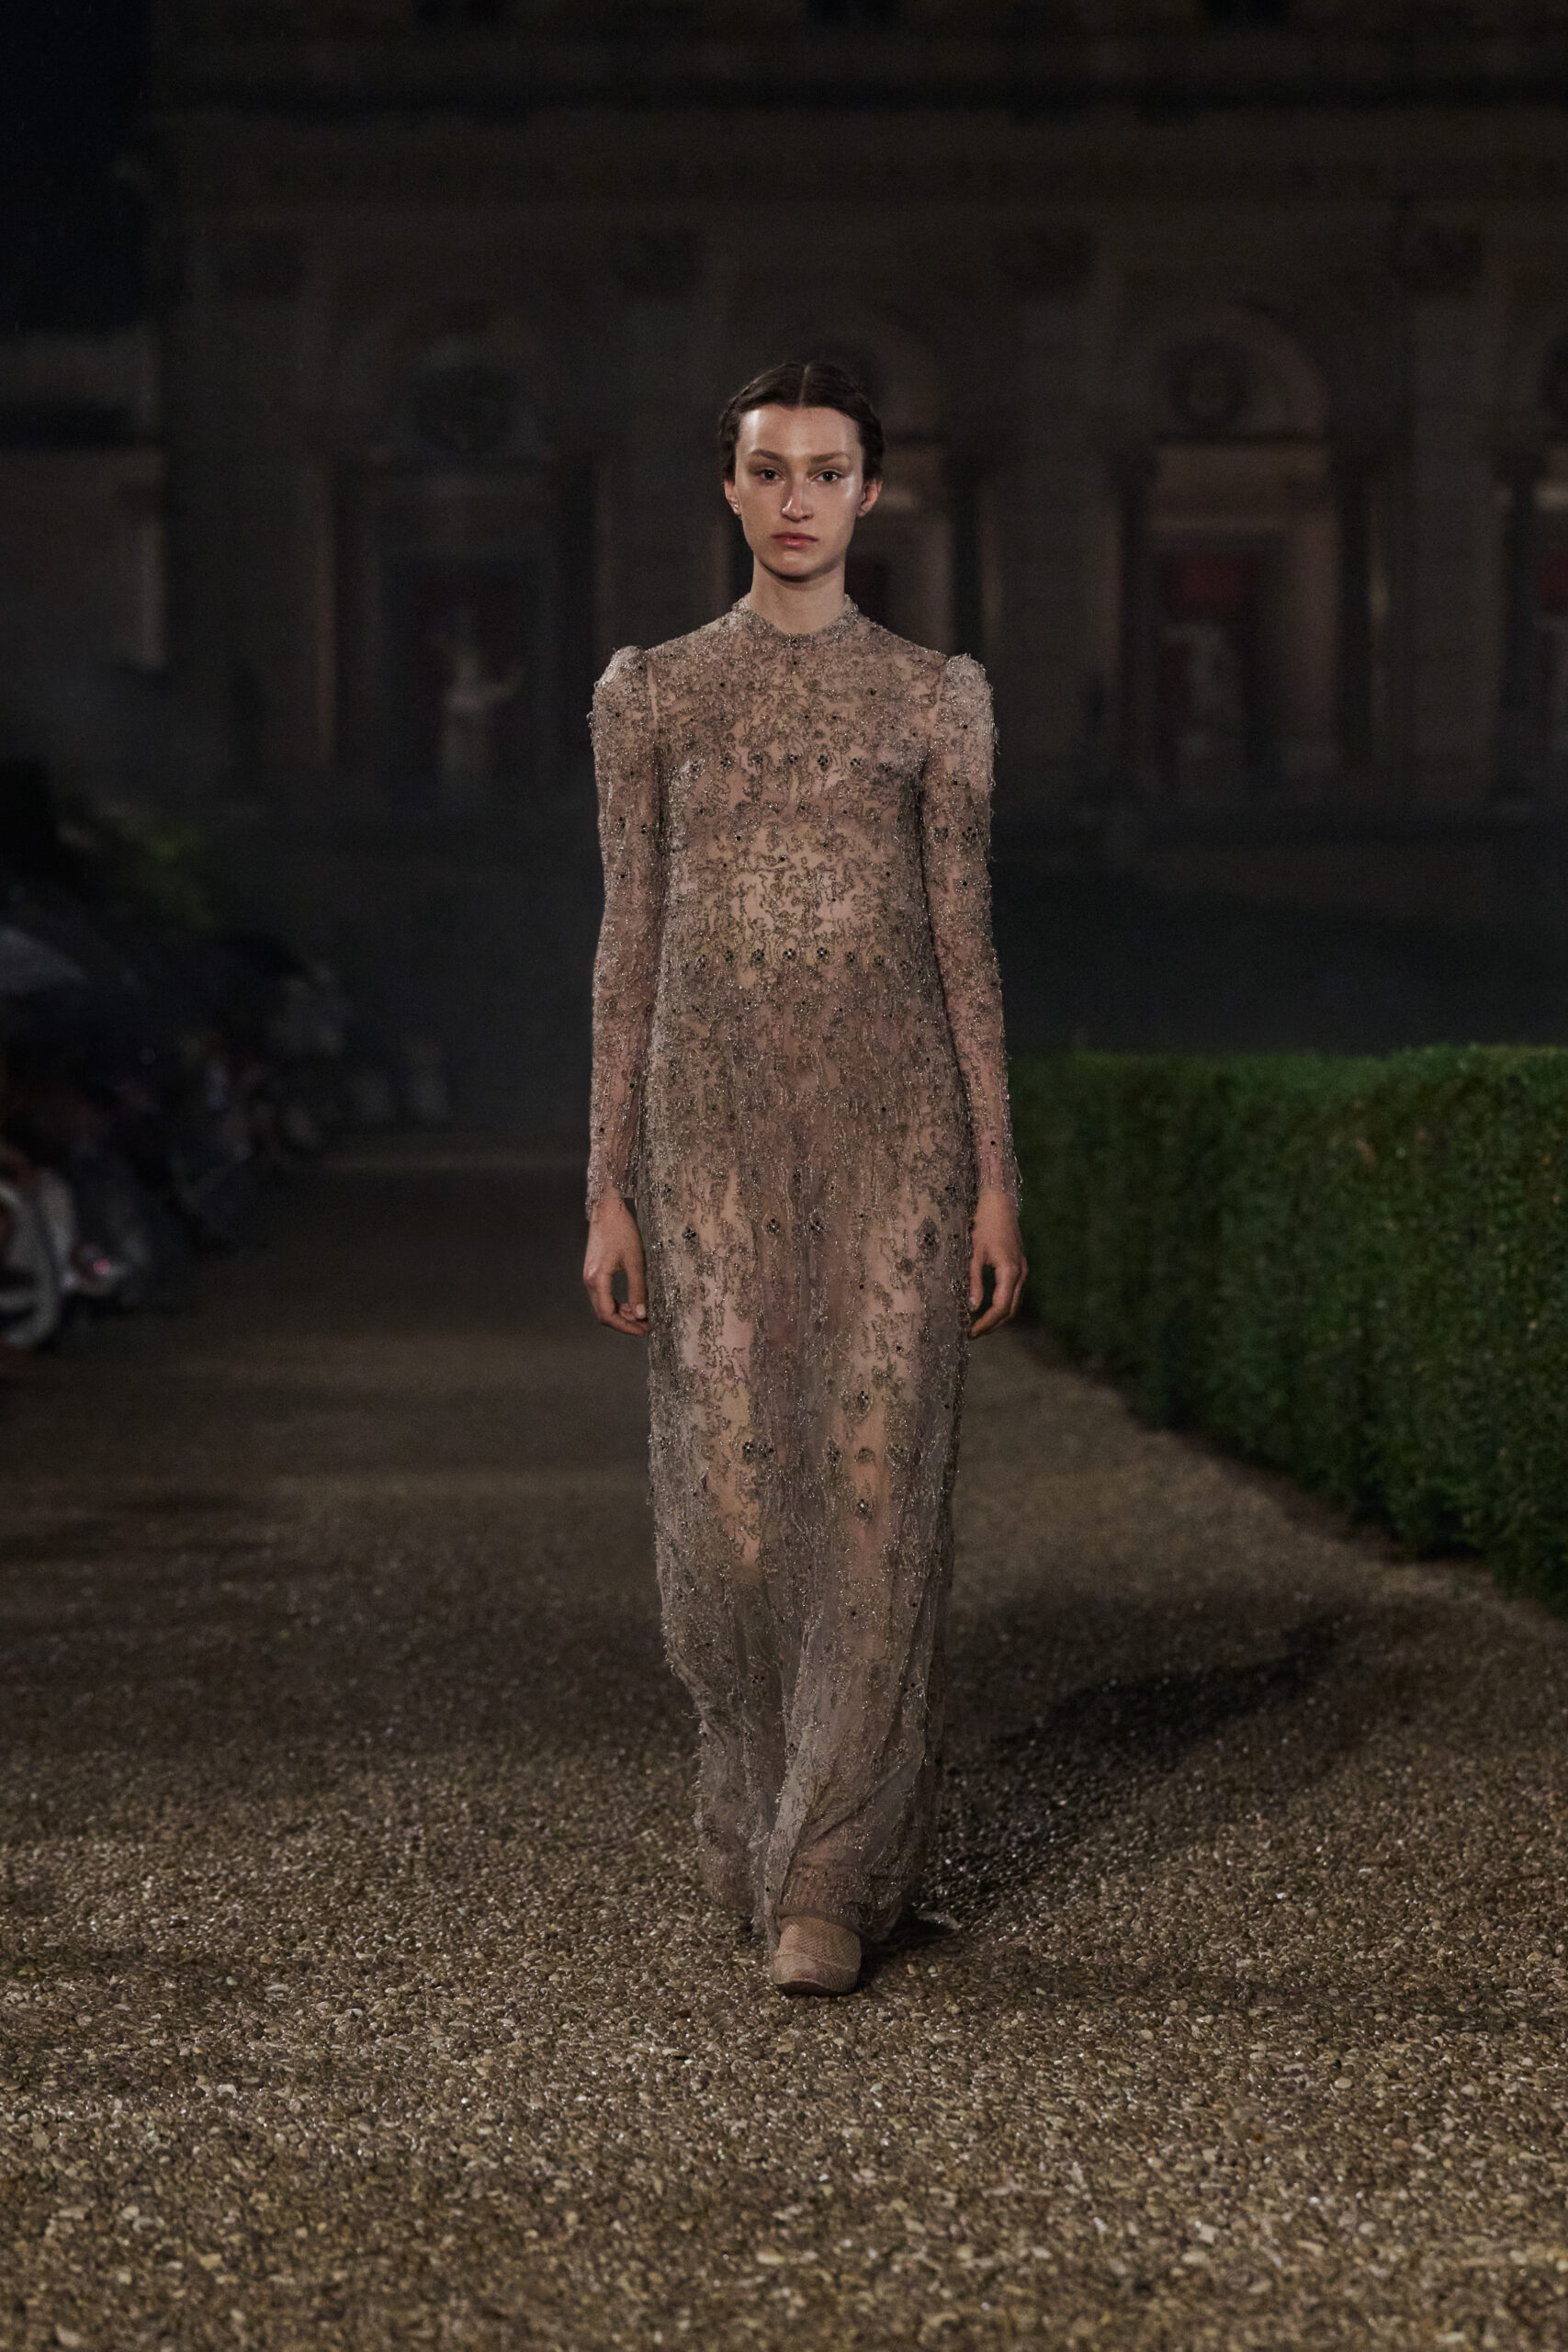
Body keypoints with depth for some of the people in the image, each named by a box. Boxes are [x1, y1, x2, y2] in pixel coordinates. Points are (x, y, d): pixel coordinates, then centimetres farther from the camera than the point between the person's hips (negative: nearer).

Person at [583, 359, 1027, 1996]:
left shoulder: (936, 698, 6)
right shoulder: (650, 693, 8)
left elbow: (965, 943, 5)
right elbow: (629, 944, 6)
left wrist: (995, 1182, -1)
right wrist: (610, 1187, 1)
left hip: (892, 1116, -1)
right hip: (715, 1112, 1)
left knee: (876, 1476, -6)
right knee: (729, 1478, -2)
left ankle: (830, 1875, 1)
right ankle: (759, 1788, 24)